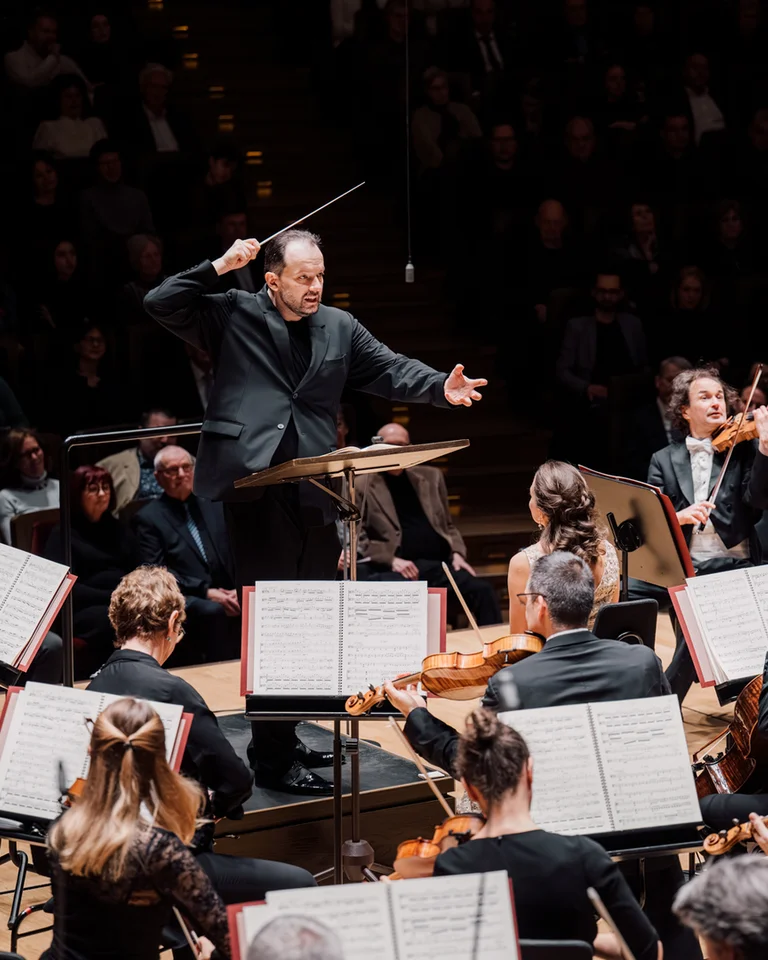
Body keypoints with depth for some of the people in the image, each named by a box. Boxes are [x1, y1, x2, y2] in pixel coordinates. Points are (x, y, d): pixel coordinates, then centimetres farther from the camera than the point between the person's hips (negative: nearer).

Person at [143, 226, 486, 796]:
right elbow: (161, 304, -3)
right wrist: (219, 267, -8)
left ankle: (279, 739, 25)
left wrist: (441, 388, -8)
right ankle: (275, 758, 1)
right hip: (255, 487, -5)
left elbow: (389, 370, 9)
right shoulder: (234, 316, 3)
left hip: (315, 492, 5)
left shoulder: (339, 328, 14)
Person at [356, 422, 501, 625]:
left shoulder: (430, 477, 21)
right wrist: (391, 559, -14)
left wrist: (457, 553, 6)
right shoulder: (362, 486, 6)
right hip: (392, 568, -5)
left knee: (483, 590, -21)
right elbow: (357, 538, 1)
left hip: (439, 563, 5)